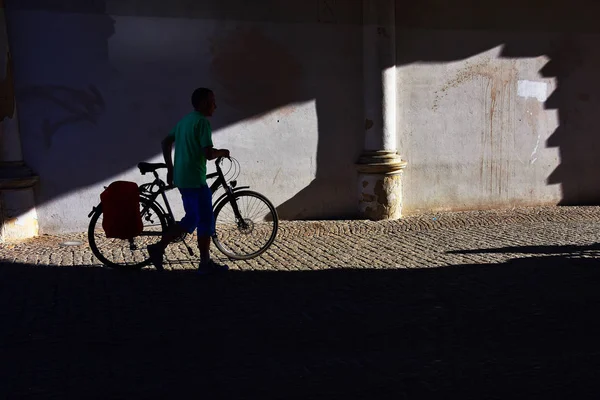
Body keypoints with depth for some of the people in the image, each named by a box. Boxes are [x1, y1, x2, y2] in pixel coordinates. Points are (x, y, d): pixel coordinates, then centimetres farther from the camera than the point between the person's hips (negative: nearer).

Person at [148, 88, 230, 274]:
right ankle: (205, 263, 11)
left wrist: (170, 169, 21)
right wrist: (221, 152, -1)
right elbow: (208, 153, -22)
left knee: (192, 219, 18)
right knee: (206, 220, 2)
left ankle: (158, 247, 14)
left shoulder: (184, 120, 14)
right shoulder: (202, 122, -14)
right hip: (195, 179, -9)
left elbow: (166, 143, 18)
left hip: (181, 178, 9)